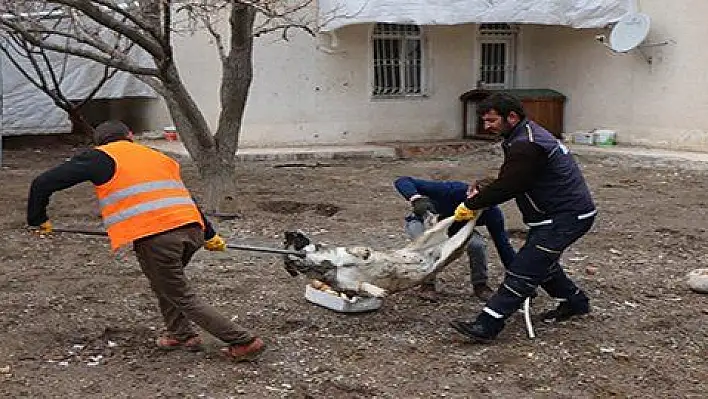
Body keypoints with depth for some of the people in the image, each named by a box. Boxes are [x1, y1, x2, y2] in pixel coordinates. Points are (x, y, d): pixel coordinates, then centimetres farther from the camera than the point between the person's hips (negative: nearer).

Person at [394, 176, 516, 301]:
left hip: (455, 229, 2)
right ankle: (428, 284, -9)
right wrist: (416, 198, -59)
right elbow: (402, 181, -39)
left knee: (477, 244, -27)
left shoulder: (492, 212, -28)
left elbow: (503, 245, -20)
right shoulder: (448, 190, -39)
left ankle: (480, 285, -3)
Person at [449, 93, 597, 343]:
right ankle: (575, 302, 40)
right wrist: (480, 195, 5)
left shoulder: (527, 146, -22)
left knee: (523, 270, -13)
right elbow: (506, 180, 18)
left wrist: (470, 205, -10)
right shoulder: (528, 134, 13)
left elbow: (506, 186, -23)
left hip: (566, 217, -11)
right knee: (539, 260, 23)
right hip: (566, 212, 11)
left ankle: (485, 327, -16)